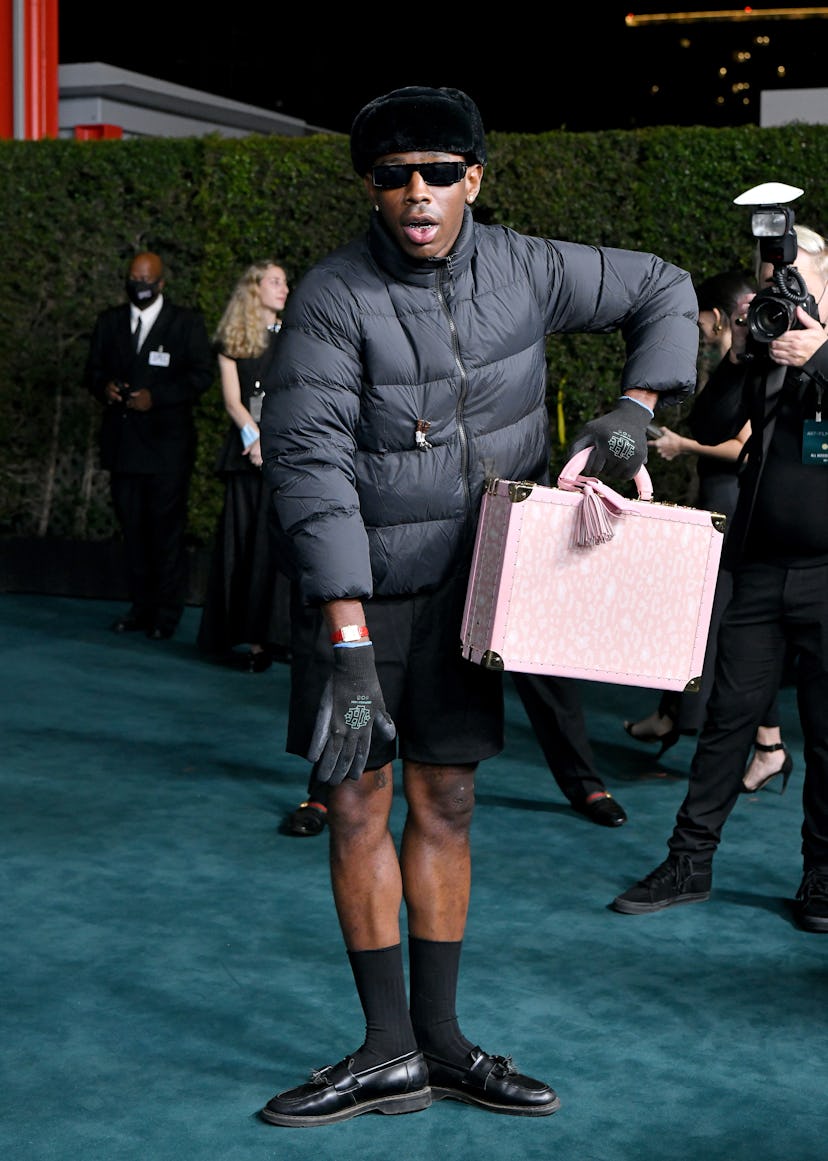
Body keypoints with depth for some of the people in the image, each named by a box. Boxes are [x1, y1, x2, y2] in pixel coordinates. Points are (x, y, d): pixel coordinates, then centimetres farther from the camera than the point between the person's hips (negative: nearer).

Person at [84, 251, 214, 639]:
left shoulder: (187, 323, 2)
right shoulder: (109, 321, 14)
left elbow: (201, 375, -4)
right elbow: (93, 369, 16)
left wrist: (156, 398, -15)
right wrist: (104, 386, -7)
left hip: (167, 443, -4)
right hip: (122, 442, 4)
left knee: (167, 529, -3)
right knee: (132, 527, 7)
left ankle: (166, 613, 5)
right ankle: (140, 605, 16)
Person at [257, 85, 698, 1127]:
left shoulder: (523, 269, -3)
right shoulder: (332, 299, -15)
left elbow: (663, 293, 13)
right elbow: (308, 463, -21)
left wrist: (632, 411, -3)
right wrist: (347, 634, -27)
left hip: (469, 582, 3)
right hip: (361, 585, -3)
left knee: (443, 804, 8)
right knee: (357, 806, -1)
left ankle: (440, 1041, 19)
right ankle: (389, 1053, 11)